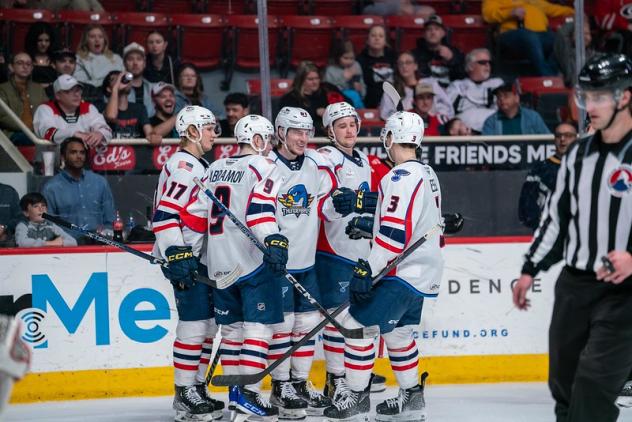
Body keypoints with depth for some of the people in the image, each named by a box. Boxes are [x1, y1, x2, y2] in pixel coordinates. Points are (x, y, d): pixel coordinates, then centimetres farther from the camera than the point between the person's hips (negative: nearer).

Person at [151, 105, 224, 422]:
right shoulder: (182, 166, -13)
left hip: (204, 258, 10)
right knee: (194, 324, -10)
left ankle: (197, 388, 19)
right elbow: (164, 215, -22)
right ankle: (185, 395, -5)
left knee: (209, 324, 12)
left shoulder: (201, 166, 19)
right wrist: (177, 254, -27)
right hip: (186, 258, -10)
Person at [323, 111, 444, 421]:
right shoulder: (426, 173, 14)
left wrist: (368, 268, -25)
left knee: (358, 324, -5)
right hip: (420, 273, 10)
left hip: (402, 273, -10)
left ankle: (357, 396, 0)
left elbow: (395, 231, -25)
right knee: (397, 332, 20)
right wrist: (369, 226, 19)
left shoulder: (402, 177, -18)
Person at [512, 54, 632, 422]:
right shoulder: (578, 154, 10)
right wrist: (530, 270, 16)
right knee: (563, 384, 10)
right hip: (573, 285, 7)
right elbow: (557, 216, 18)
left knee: (592, 389, -14)